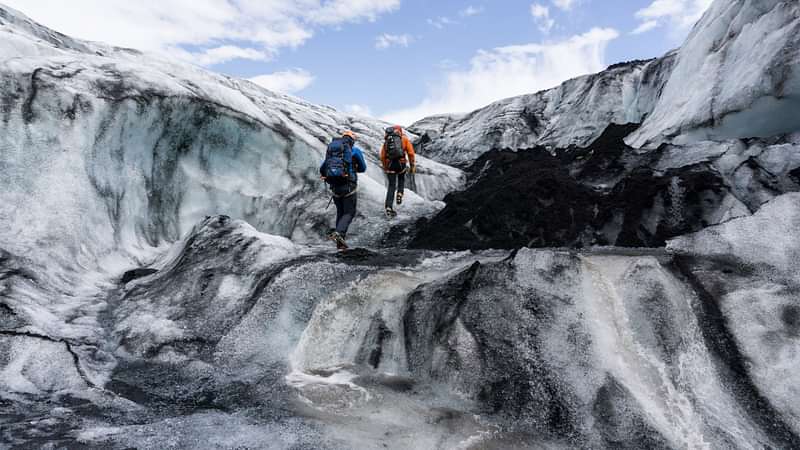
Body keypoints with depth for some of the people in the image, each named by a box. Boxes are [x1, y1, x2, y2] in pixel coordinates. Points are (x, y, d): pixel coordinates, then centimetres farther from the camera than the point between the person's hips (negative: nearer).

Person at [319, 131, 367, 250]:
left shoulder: (331, 149, 14)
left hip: (334, 186, 5)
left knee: (340, 212, 17)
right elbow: (363, 168, 11)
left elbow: (322, 169, 17)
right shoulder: (355, 150, 1)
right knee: (349, 213, 4)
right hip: (349, 186, -5)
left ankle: (340, 241, 15)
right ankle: (338, 233, -20)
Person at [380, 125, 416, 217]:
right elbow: (411, 153, 0)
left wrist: (385, 168, 26)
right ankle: (399, 194, 10)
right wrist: (413, 166, 5)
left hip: (390, 164, 2)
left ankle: (389, 208, 1)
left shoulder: (386, 140, 18)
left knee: (391, 186, 9)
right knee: (401, 178, 30)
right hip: (401, 163, -2)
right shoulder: (404, 138, 9)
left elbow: (382, 156, 16)